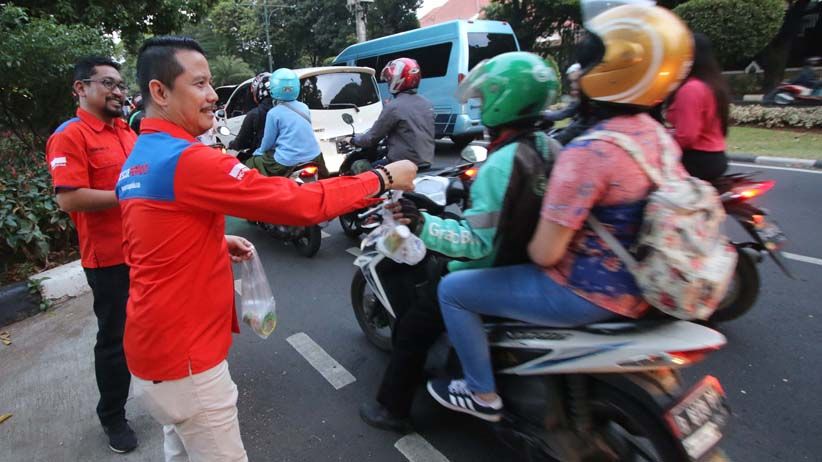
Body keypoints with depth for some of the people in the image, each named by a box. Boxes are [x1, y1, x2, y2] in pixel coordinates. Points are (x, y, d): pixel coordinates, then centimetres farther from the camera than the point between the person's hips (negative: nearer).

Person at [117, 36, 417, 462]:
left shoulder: (134, 164, 8)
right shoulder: (188, 160, -24)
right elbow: (299, 203, -26)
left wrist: (218, 244, 6)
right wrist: (382, 178, -16)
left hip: (155, 346, 9)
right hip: (185, 355, -9)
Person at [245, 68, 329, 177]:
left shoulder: (274, 113, -8)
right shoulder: (304, 107, 8)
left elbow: (268, 142, 0)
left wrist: (259, 152, 22)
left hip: (288, 162, -5)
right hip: (313, 157, 6)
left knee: (250, 164, 10)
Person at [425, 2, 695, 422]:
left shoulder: (588, 152, -28)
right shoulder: (658, 135, 1)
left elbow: (545, 253, -26)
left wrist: (525, 244, -4)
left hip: (586, 293, -9)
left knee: (452, 289, 1)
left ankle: (483, 395, 17)